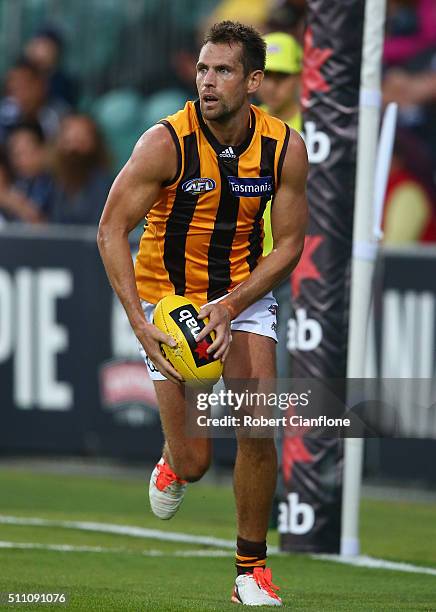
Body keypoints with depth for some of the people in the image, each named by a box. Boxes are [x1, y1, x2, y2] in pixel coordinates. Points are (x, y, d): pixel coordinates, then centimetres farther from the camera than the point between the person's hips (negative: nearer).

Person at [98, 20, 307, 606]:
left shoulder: (286, 148, -11)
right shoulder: (166, 142, -19)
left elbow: (288, 244, -4)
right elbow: (112, 230, -15)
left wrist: (231, 305, -18)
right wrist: (138, 321, -25)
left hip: (245, 294, 2)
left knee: (258, 431, -15)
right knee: (195, 461, -6)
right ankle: (175, 463, 34)